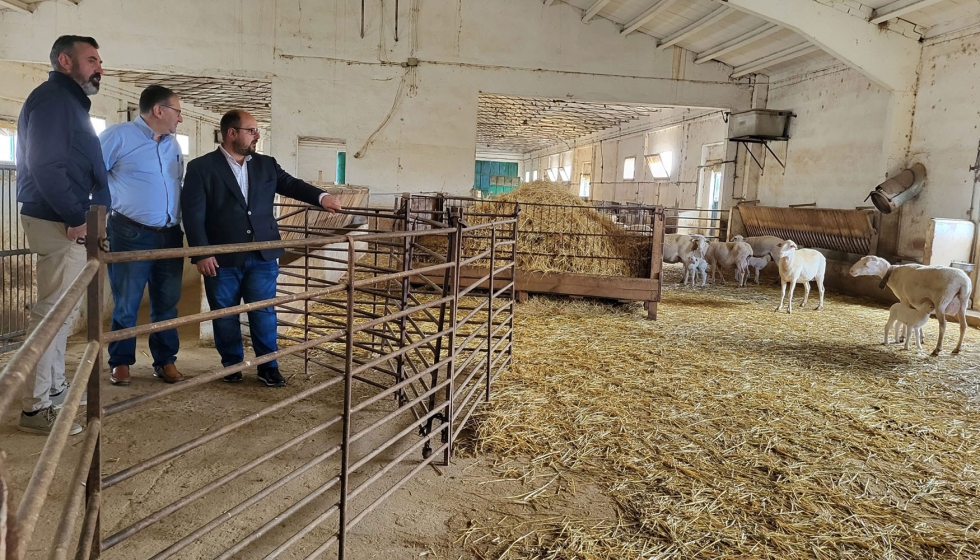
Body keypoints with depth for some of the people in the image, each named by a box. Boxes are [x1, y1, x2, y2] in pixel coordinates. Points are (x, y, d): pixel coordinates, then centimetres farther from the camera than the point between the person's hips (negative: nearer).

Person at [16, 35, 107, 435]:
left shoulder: (70, 101, 20)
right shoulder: (52, 99, -11)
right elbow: (45, 165, -21)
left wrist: (80, 215, 13)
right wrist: (77, 217, -18)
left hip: (67, 221, 11)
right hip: (59, 223, -11)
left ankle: (54, 389, 30)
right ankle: (37, 407, -1)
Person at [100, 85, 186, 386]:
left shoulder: (173, 144, 15)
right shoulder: (118, 135, -4)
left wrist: (181, 222, 11)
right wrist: (109, 207, -8)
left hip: (170, 236, 5)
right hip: (131, 235, -5)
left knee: (166, 303, 9)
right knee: (126, 304, 2)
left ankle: (165, 361, 18)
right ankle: (121, 362, 16)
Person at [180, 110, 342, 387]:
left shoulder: (267, 164, 10)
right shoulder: (201, 167, -3)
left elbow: (291, 185, 13)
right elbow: (193, 213, -7)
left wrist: (321, 197, -6)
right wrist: (201, 254, -14)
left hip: (262, 256, 3)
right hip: (221, 259, -2)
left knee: (264, 312, 6)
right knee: (225, 315, 10)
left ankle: (268, 366, 17)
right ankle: (232, 364, 26)